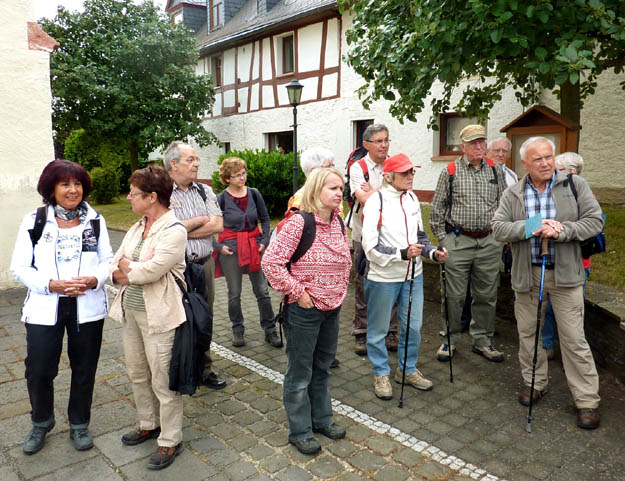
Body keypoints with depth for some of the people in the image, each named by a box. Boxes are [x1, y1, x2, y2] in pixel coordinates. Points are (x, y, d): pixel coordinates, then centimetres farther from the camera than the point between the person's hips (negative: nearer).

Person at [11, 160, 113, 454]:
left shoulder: (95, 220, 2)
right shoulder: (34, 221, -2)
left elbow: (107, 260, 4)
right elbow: (19, 267, -3)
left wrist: (95, 279, -17)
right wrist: (52, 285, -19)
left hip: (87, 307, 1)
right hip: (45, 308, -1)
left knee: (84, 369, 12)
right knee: (39, 371, 5)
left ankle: (79, 425, 34)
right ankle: (41, 423, 35)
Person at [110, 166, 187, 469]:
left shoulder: (174, 230, -16)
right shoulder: (137, 228, 10)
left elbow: (151, 269, -24)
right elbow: (115, 265, 8)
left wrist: (126, 269, -6)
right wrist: (134, 271, -13)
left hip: (157, 315, -8)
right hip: (130, 310, 9)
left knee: (162, 381, 2)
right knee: (137, 373, 21)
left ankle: (170, 441, 19)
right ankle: (149, 424, 40)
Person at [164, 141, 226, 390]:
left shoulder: (205, 191, 8)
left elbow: (218, 225, -3)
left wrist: (183, 230, -11)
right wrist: (201, 220, -9)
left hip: (204, 264, 5)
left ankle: (204, 369, 30)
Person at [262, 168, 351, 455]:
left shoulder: (338, 221, 3)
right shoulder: (298, 223, -20)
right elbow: (270, 262, -23)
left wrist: (341, 286, 10)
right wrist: (297, 292, -19)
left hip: (332, 307, 7)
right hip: (304, 310, -7)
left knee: (322, 368, 22)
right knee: (300, 374, 9)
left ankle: (321, 419, 40)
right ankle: (299, 432, 26)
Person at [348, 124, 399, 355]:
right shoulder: (358, 167, -3)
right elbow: (364, 199, -17)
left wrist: (373, 191, -8)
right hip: (365, 234, -3)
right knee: (363, 286, 3)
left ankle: (390, 331, 22)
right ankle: (361, 334, 16)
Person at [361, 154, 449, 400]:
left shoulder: (412, 198, 7)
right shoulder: (376, 201, -15)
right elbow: (371, 246, -19)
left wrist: (433, 252, 0)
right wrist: (403, 253, -26)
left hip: (413, 274, 6)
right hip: (383, 277, -6)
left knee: (413, 326, 15)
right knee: (379, 328, 9)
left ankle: (408, 369, 35)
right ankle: (381, 374, 29)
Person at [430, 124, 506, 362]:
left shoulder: (495, 171, 9)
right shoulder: (450, 171, 1)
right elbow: (437, 208, 3)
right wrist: (443, 238, -1)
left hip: (489, 243, 3)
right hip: (458, 242, -3)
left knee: (486, 295, 10)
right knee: (454, 295, 2)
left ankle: (482, 341, 24)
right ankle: (449, 340, 17)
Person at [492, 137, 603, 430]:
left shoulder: (575, 185, 0)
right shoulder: (513, 194, 3)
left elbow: (595, 221, -4)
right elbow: (498, 227, -6)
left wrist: (561, 231, -20)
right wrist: (531, 227, -21)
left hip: (564, 273, -2)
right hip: (526, 273, 2)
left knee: (574, 338, 1)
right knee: (527, 332, 13)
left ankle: (587, 400, 13)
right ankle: (535, 383, 32)